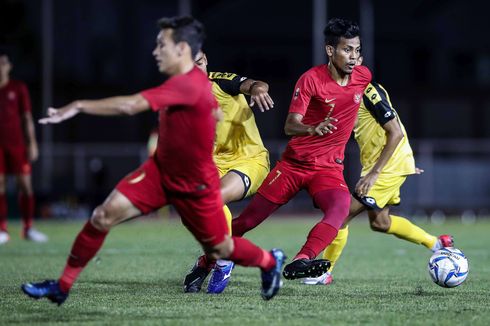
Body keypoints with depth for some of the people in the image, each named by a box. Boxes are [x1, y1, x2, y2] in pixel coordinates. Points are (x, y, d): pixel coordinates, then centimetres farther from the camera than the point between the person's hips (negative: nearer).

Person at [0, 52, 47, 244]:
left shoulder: (18, 88, 5)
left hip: (17, 143, 0)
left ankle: (28, 228, 4)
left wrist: (32, 143, 0)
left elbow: (27, 118, 6)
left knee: (25, 184, -3)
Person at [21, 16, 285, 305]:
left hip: (195, 187, -7)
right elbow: (215, 113, 15)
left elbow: (130, 105, -40)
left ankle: (271, 262, 44)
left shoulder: (187, 85, -32)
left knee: (220, 250, 11)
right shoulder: (197, 80, -4)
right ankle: (62, 286, -5)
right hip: (160, 171, 8)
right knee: (105, 214, -11)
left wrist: (80, 106, -38)